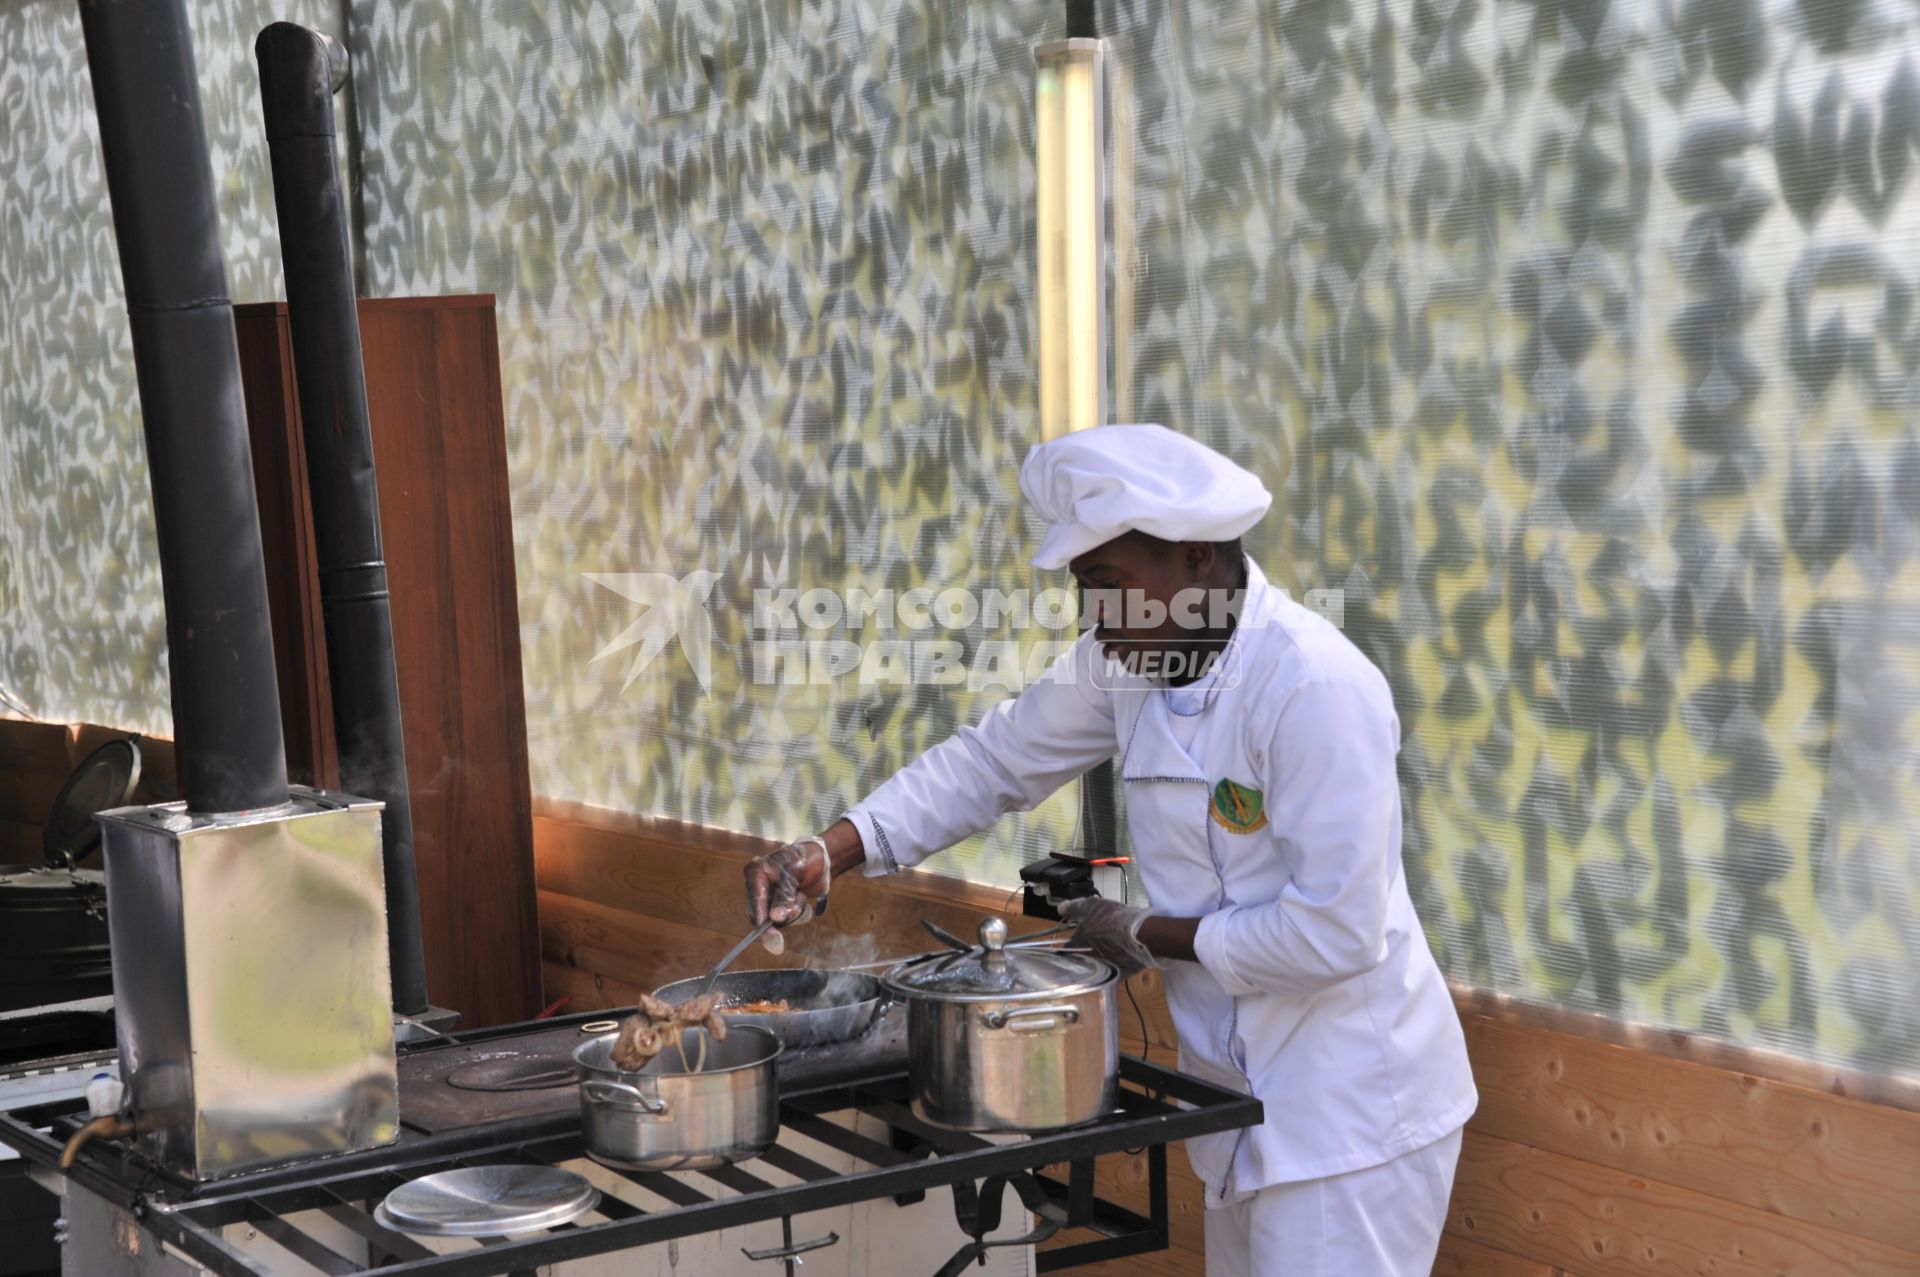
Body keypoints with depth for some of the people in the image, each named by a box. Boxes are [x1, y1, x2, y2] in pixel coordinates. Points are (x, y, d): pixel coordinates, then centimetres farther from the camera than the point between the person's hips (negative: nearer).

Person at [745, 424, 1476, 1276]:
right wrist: (827, 853, -6)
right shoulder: (1129, 659, -2)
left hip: (1347, 1110, -8)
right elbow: (996, 760, 7)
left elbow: (1336, 931, -27)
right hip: (1244, 1084, 8)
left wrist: (1149, 937, -15)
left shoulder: (1315, 687, -26)